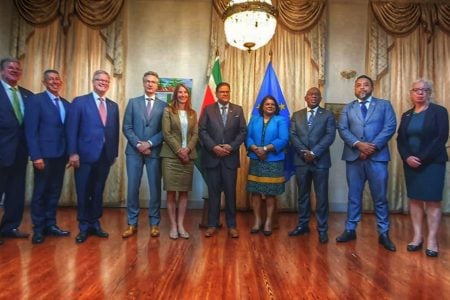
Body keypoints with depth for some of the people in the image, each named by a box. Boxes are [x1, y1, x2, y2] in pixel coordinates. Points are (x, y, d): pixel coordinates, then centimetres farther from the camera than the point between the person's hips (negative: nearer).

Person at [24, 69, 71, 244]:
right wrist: (36, 155, -17)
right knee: (40, 192, 5)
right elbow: (30, 130, -10)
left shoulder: (66, 104, 13)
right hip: (44, 155, -5)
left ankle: (50, 224, 22)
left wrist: (70, 152, 2)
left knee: (55, 191, 11)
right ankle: (38, 229, 16)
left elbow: (68, 130, 10)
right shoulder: (36, 100, -3)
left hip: (61, 154, 5)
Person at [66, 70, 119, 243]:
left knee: (98, 192, 11)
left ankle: (95, 224, 24)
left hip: (105, 156, 4)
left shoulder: (113, 106, 13)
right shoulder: (79, 102, 1)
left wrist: (114, 153, 6)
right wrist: (73, 153, -12)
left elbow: (115, 131, 11)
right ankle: (84, 227, 18)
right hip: (85, 155, -3)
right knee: (83, 192, 5)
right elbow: (72, 129, -5)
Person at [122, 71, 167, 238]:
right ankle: (132, 224, 14)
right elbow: (126, 127, 3)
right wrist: (138, 144, -10)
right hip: (134, 151, 1)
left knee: (155, 188, 3)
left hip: (154, 151, -1)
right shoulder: (133, 102, 10)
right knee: (132, 187, 3)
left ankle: (154, 224, 15)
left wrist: (149, 143, -12)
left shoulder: (163, 106, 6)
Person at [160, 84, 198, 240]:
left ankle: (181, 225, 14)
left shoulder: (192, 113, 13)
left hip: (188, 156, 3)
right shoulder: (168, 111, 3)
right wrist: (179, 151, -12)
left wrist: (187, 149, -10)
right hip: (171, 155, -3)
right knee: (171, 192, -1)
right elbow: (166, 133, -5)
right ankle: (173, 226, 9)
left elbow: (195, 134, 7)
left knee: (184, 192, 5)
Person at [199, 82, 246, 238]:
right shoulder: (208, 109, 6)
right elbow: (202, 131, -2)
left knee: (230, 192, 5)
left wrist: (231, 146, -11)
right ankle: (212, 224, 17)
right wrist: (214, 147, -13)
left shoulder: (238, 110, 9)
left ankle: (231, 225, 16)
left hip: (230, 157, 1)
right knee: (213, 192, 6)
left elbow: (242, 131, 3)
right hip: (212, 156, 0)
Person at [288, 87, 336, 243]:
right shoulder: (296, 115, 12)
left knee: (321, 196, 2)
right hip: (301, 160, 2)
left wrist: (314, 153, -15)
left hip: (320, 161, -2)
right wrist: (304, 152, -12)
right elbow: (292, 135, 2)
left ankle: (322, 229, 12)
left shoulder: (328, 115, 5)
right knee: (303, 194, 11)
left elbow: (330, 136, -7)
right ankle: (303, 225, 24)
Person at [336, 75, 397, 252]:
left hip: (377, 156, -1)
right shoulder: (348, 108, 13)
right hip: (353, 157, 2)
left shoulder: (384, 105, 9)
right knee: (354, 195, 9)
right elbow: (342, 129, 0)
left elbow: (390, 127, -3)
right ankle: (350, 230, 19)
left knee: (380, 197, 5)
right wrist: (358, 144, -15)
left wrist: (373, 146, -15)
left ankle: (383, 233, 17)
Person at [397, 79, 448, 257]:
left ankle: (432, 240, 4)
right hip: (410, 163, 4)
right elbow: (400, 140, 7)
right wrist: (407, 157, -10)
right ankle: (418, 236, 12)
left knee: (432, 201, -3)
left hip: (432, 163, -4)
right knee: (414, 199, 5)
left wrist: (423, 158, -16)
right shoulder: (406, 115, 13)